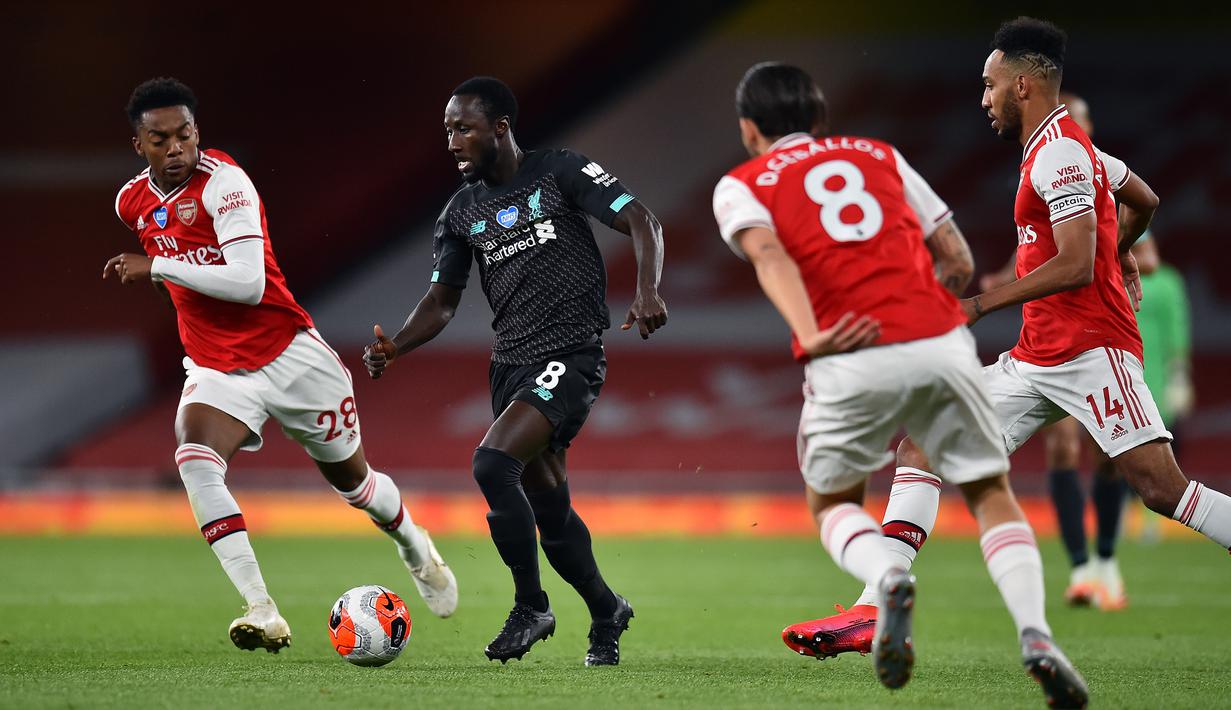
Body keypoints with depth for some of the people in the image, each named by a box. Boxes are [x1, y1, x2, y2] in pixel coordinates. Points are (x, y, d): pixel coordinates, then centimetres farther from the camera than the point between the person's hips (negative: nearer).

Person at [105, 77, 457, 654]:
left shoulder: (224, 183, -19)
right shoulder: (132, 202, 2)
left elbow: (248, 282, -29)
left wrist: (157, 267, -27)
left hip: (290, 354, -4)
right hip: (215, 370, 4)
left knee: (351, 478, 13)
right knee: (195, 464, -27)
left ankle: (415, 548, 48)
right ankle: (262, 613, -30)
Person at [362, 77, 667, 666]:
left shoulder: (561, 172, -5)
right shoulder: (461, 211, 11)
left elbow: (641, 222, -8)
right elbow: (442, 301, 14)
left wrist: (647, 291, -26)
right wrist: (395, 348, -6)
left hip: (570, 356, -7)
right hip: (510, 364, 7)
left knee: (492, 464, -24)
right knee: (547, 506, 12)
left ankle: (531, 607, -9)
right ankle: (606, 612, 35)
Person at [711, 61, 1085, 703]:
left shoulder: (740, 186, 14)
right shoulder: (880, 156, 24)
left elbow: (768, 253, -8)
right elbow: (957, 254, 18)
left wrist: (810, 336, -22)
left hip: (852, 362, -2)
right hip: (942, 344, 2)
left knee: (831, 503, 20)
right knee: (991, 495, 14)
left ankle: (888, 577, -13)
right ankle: (1035, 634, -9)